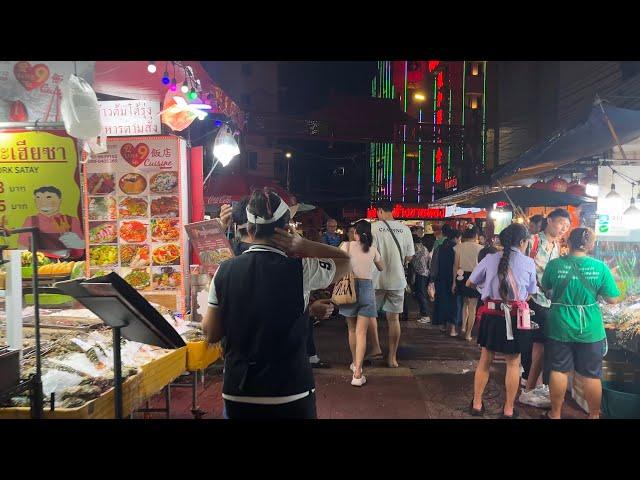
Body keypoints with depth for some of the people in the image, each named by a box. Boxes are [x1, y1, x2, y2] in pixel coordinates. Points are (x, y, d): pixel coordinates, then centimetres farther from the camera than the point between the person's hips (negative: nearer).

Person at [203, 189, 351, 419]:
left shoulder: (225, 271, -6)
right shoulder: (300, 271, -13)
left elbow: (211, 333, 1)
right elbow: (345, 261, 6)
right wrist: (303, 246, -5)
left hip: (238, 393, 3)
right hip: (291, 392, -2)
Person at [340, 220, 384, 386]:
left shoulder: (347, 245, -1)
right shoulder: (373, 249, 8)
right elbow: (382, 268, 23)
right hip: (367, 287, 1)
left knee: (352, 330, 17)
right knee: (361, 332, -3)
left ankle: (355, 363, 33)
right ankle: (357, 374, -11)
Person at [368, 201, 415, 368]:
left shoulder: (373, 227, -10)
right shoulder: (405, 229, 0)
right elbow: (409, 256, 6)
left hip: (377, 279, -3)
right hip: (397, 279, 3)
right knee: (394, 318, 10)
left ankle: (376, 348, 14)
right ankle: (392, 357, 15)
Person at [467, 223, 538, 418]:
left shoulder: (490, 259, 0)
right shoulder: (528, 263, -4)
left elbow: (469, 283, 7)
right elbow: (530, 293, 4)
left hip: (491, 315, 2)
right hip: (515, 317, -2)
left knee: (485, 360, 15)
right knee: (513, 363, 12)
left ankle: (477, 404, 24)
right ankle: (508, 409, 21)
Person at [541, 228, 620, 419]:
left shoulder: (554, 264, -9)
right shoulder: (600, 267, -10)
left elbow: (545, 289, 6)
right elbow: (613, 299, -5)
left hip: (560, 326, 0)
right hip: (590, 329, 0)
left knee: (559, 370, 11)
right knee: (592, 374, 14)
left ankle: (555, 414, 23)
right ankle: (594, 415, 29)